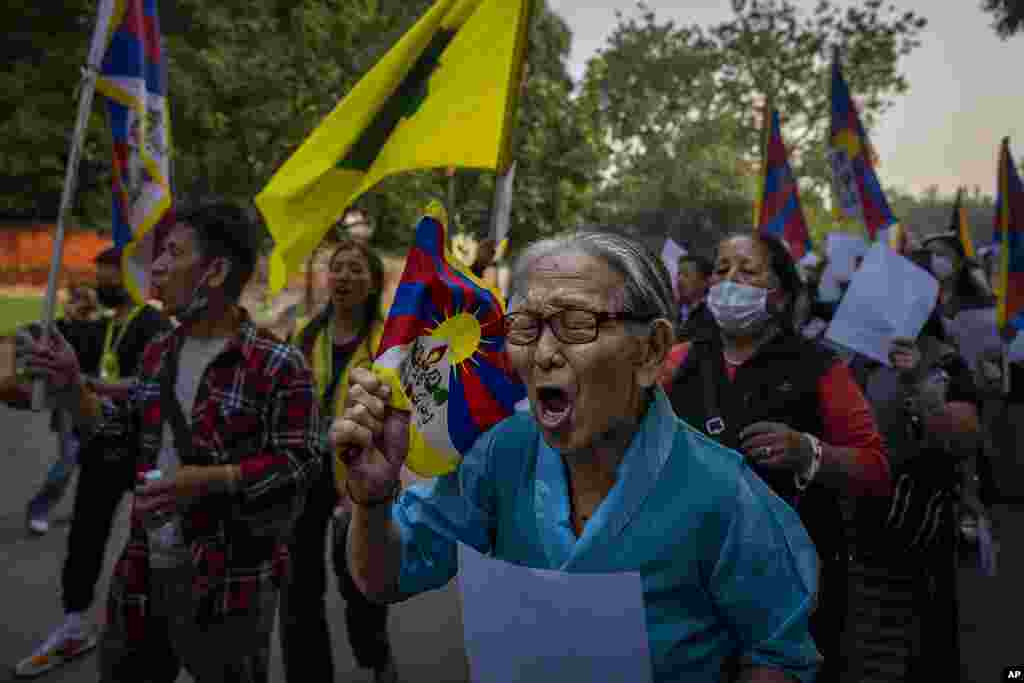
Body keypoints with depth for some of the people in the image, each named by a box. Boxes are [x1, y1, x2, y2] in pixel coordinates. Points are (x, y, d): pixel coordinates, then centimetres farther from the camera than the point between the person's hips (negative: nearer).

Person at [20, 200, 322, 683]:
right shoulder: (157, 354, 8)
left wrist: (206, 480, -26)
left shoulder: (276, 365, -16)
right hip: (145, 569, 7)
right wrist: (70, 389, 4)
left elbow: (299, 463, -18)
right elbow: (126, 431, 18)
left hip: (228, 580, -7)